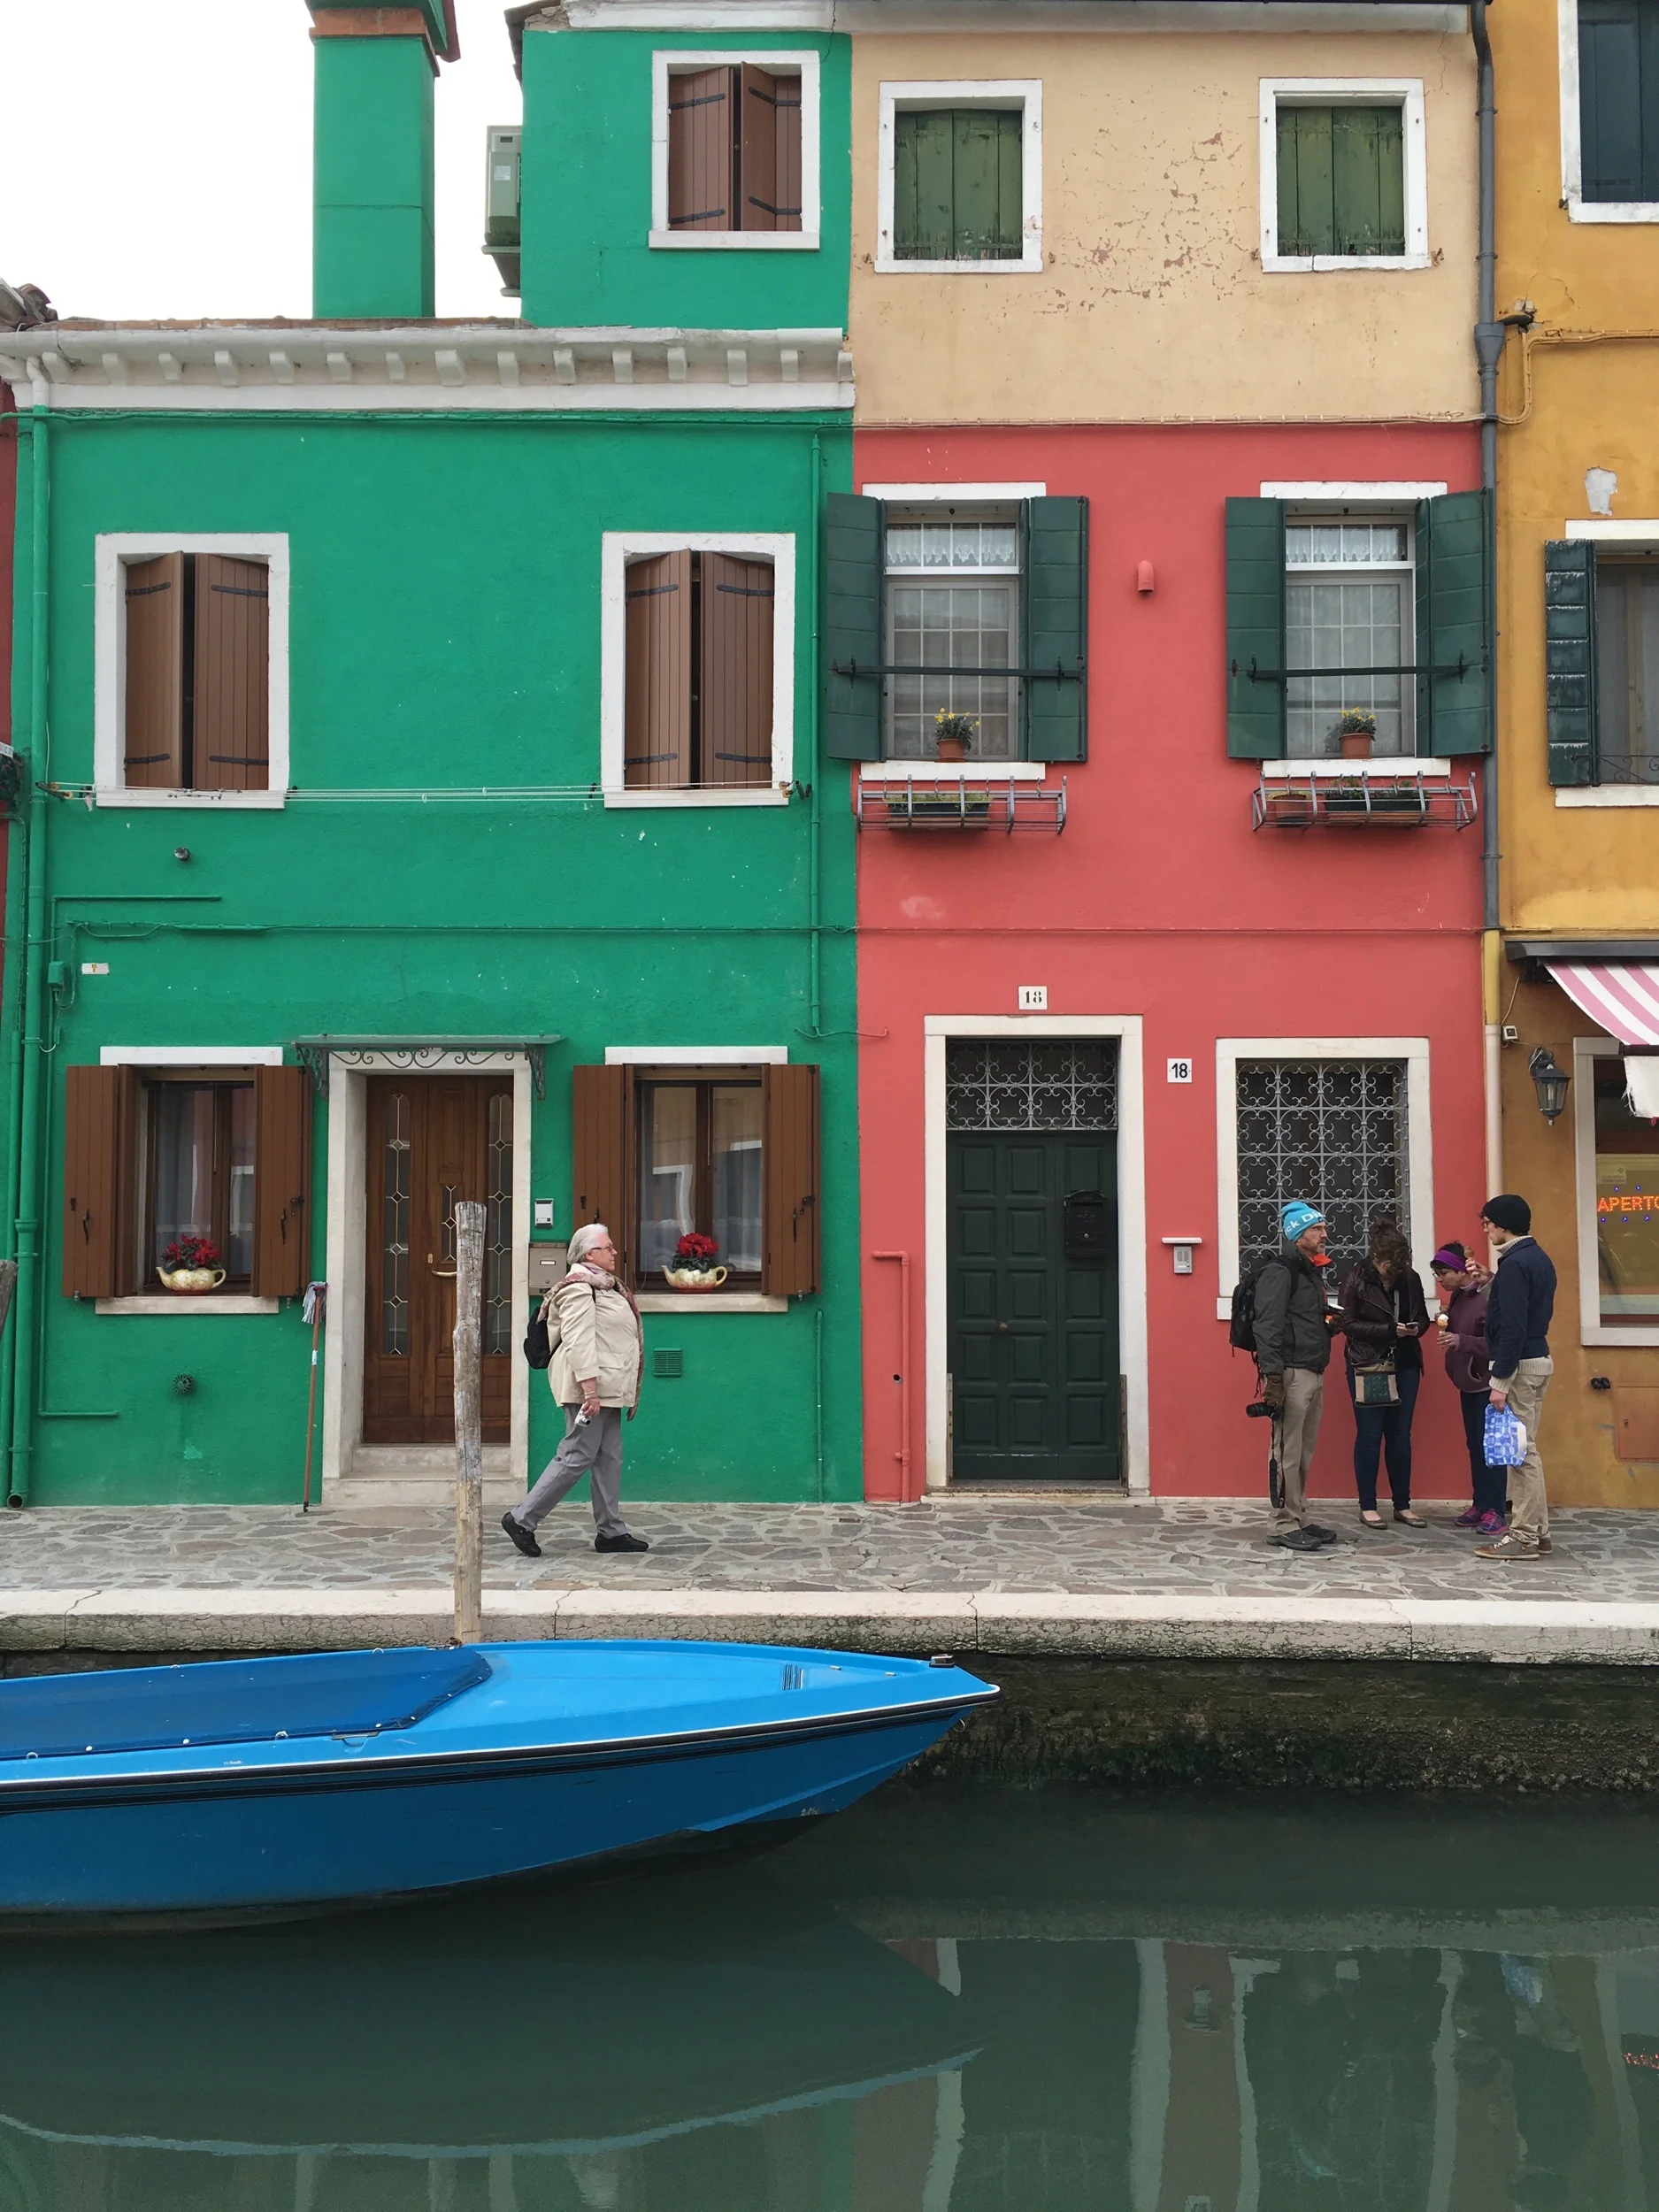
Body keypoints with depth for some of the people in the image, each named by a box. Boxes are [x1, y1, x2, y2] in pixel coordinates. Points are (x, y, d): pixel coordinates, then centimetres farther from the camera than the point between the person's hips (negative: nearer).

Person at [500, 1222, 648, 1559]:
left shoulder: (604, 1285, 19)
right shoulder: (579, 1287, -13)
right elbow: (578, 1340, -21)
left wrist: (629, 1393, 23)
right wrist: (589, 1388, -26)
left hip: (607, 1390, 10)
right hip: (590, 1388, -10)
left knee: (609, 1459, 10)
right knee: (576, 1458, -8)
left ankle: (610, 1531, 15)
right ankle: (522, 1520, -2)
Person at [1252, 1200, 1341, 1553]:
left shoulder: (1311, 1271, 20)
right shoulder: (1279, 1272, -10)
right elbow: (1267, 1327, -17)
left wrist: (1331, 1323, 11)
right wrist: (1272, 1377, -22)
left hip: (1313, 1374, 9)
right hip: (1292, 1374, -9)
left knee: (1304, 1453, 12)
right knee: (1288, 1452, -6)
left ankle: (1299, 1518, 19)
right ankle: (1285, 1525, -3)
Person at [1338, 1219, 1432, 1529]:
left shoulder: (1410, 1278, 1)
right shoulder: (1356, 1279, -9)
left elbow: (1423, 1317, 12)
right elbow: (1349, 1323, -9)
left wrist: (1416, 1328, -12)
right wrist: (1389, 1329, -19)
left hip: (1405, 1366, 4)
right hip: (1367, 1366, -4)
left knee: (1400, 1436, 8)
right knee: (1369, 1436, 1)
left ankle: (1403, 1505, 16)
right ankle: (1367, 1507, 10)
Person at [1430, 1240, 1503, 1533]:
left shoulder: (1487, 1297, -18)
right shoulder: (1457, 1296, 8)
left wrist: (1461, 1341, -30)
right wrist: (1445, 1324, -2)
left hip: (1487, 1382, -8)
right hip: (1468, 1381, 8)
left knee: (1490, 1445, -4)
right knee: (1475, 1445, 12)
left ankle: (1495, 1511, 1)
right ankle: (1479, 1506, 18)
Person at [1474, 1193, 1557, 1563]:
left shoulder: (1514, 1264, -17)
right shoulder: (1540, 1259, 14)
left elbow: (1513, 1327, -22)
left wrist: (1500, 1380, -20)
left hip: (1521, 1365, -10)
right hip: (1539, 1358, 10)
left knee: (1521, 1450, -6)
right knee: (1525, 1448, 14)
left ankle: (1524, 1537, -3)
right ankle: (1537, 1530, 18)